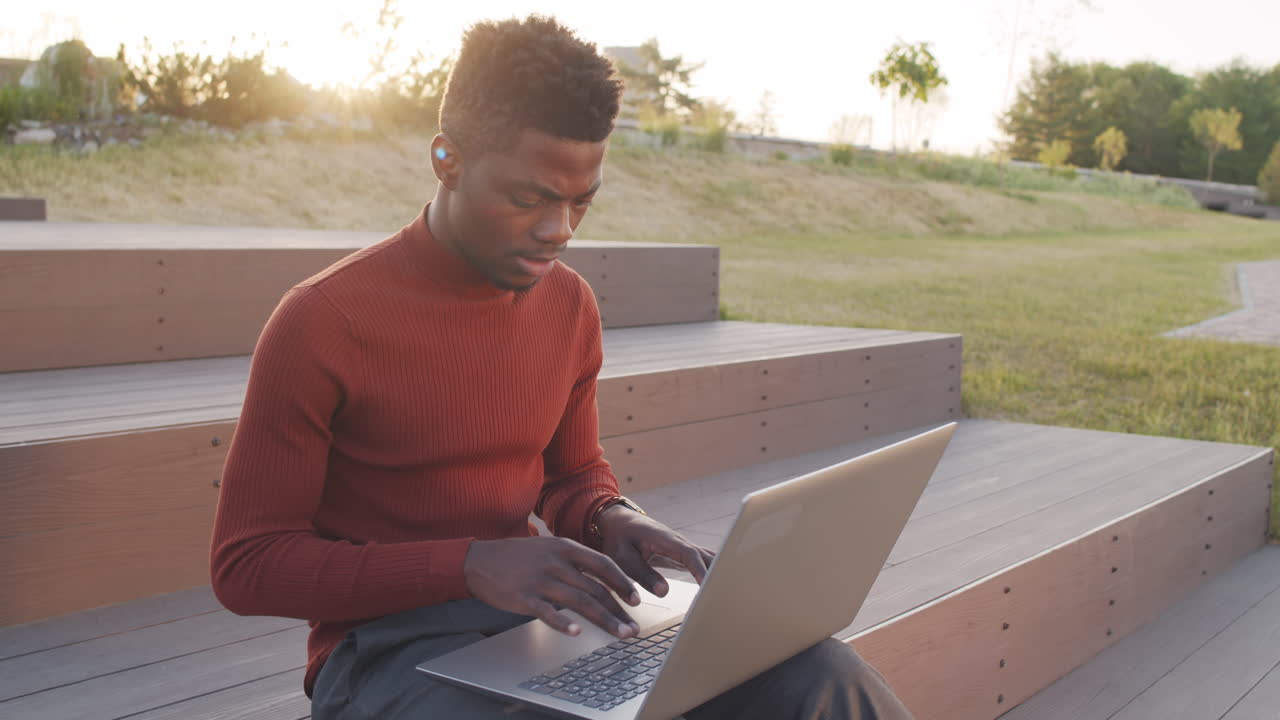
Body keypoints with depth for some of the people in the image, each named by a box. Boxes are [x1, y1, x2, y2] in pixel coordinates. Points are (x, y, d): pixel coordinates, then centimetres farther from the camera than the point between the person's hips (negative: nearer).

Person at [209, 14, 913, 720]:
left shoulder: (570, 306, 6)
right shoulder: (322, 322, -12)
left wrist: (612, 520, -5)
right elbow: (246, 565, -10)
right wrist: (472, 564, -22)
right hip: (391, 650, -5)